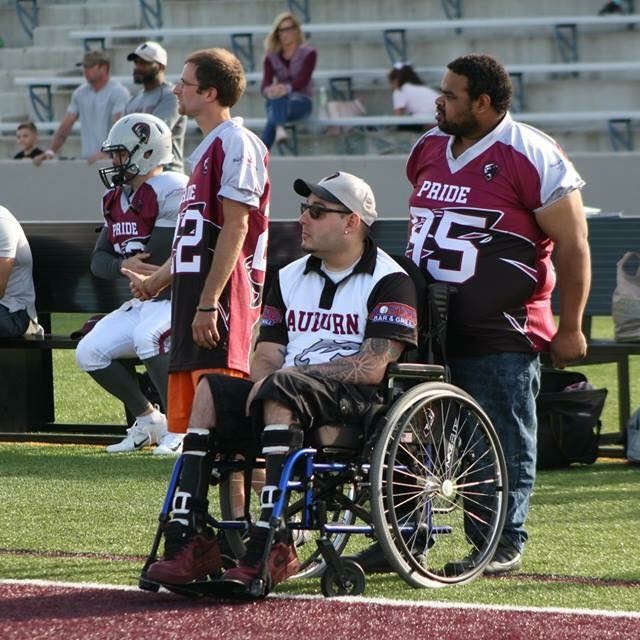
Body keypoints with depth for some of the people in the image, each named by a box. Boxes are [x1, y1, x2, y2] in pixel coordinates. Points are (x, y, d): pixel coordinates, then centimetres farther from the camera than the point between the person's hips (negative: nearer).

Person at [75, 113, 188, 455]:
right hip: (144, 302, 9)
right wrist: (123, 266, -14)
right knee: (89, 352, -3)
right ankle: (148, 421, 11)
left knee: (147, 335, -37)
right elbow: (98, 260, 7)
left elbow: (160, 258, -22)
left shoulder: (172, 191, -16)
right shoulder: (117, 198, 12)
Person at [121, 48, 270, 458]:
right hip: (195, 300, 10)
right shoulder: (210, 146, 20)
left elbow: (235, 229, -18)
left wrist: (209, 303, -22)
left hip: (222, 300, -10)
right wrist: (156, 282, 32)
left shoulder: (236, 144, -11)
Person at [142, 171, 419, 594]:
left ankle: (271, 548, -43)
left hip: (355, 400, -7)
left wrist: (286, 377, -15)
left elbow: (373, 367, -13)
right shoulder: (290, 277, 21)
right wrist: (267, 383, -10)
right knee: (208, 392, -19)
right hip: (289, 400, 7)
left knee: (280, 391, -36)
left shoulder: (389, 281, -1)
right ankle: (189, 539, -27)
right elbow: (265, 358, 15)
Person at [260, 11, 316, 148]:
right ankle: (280, 128, -61)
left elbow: (303, 80, -14)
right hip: (279, 100, 2)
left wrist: (287, 88, -36)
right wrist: (269, 90, -35)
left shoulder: (308, 53, 2)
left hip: (301, 101, -2)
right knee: (276, 96, -37)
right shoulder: (271, 57, 9)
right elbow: (266, 82, -8)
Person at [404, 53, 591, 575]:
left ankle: (506, 544, 10)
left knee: (505, 443, 0)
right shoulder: (429, 150, 11)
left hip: (501, 334, -7)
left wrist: (570, 328, -9)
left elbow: (573, 244, -9)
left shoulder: (530, 158, -11)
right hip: (429, 326, 7)